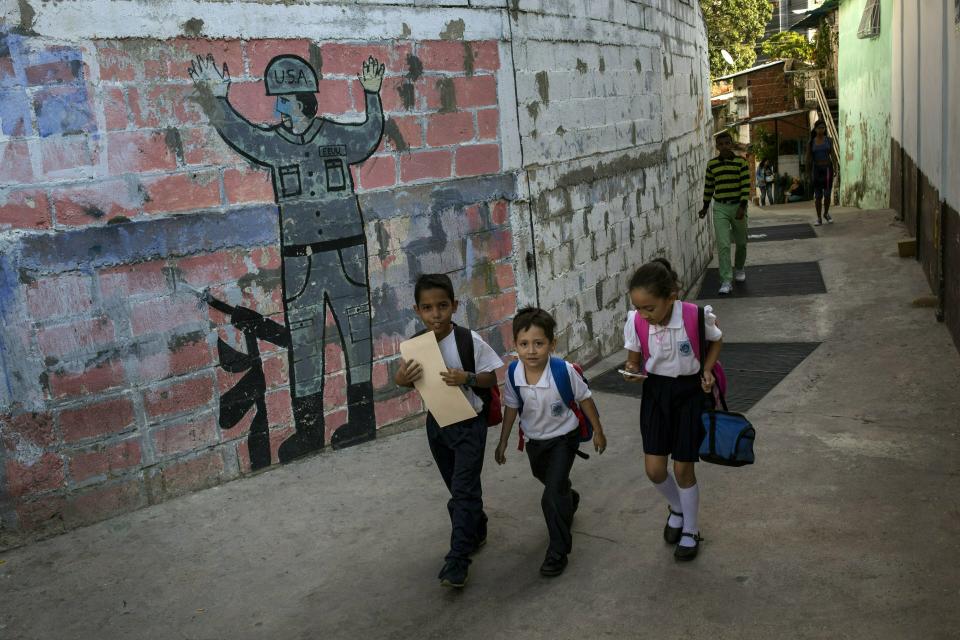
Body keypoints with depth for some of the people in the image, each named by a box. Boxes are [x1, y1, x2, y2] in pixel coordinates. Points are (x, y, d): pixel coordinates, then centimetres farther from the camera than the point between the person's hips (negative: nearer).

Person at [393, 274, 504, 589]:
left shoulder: (470, 341, -18)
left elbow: (491, 378, -10)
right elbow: (411, 380, 5)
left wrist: (467, 378, -29)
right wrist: (401, 379, -18)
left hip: (469, 423, -5)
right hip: (437, 422, 5)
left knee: (463, 489, -8)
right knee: (457, 487, 20)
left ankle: (457, 561, -2)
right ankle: (477, 532, 44)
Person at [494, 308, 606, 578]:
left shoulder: (564, 371, -30)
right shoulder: (514, 374, -22)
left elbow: (585, 400, -13)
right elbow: (511, 408, -5)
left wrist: (598, 432, -3)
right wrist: (503, 442, 2)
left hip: (563, 437, -5)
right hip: (534, 439, 5)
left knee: (552, 497, -15)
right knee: (544, 476, 31)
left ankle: (558, 551, 4)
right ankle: (569, 499, 64)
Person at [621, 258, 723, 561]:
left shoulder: (697, 317, -23)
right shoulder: (635, 322, -17)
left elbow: (716, 340, 0)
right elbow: (634, 359, -1)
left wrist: (707, 371, -14)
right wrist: (631, 372, -24)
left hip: (689, 392, -3)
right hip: (655, 391, 3)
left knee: (683, 469, 4)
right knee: (654, 470, 2)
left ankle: (690, 530, 30)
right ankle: (677, 508, 37)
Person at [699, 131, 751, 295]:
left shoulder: (740, 162, -4)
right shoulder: (711, 164, 3)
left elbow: (746, 185, -7)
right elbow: (709, 186, 12)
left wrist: (742, 207, -15)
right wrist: (705, 207, 17)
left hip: (737, 206, 0)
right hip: (719, 208, 0)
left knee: (741, 242, 15)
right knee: (723, 245, -10)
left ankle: (739, 269, 43)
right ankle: (726, 281, -11)